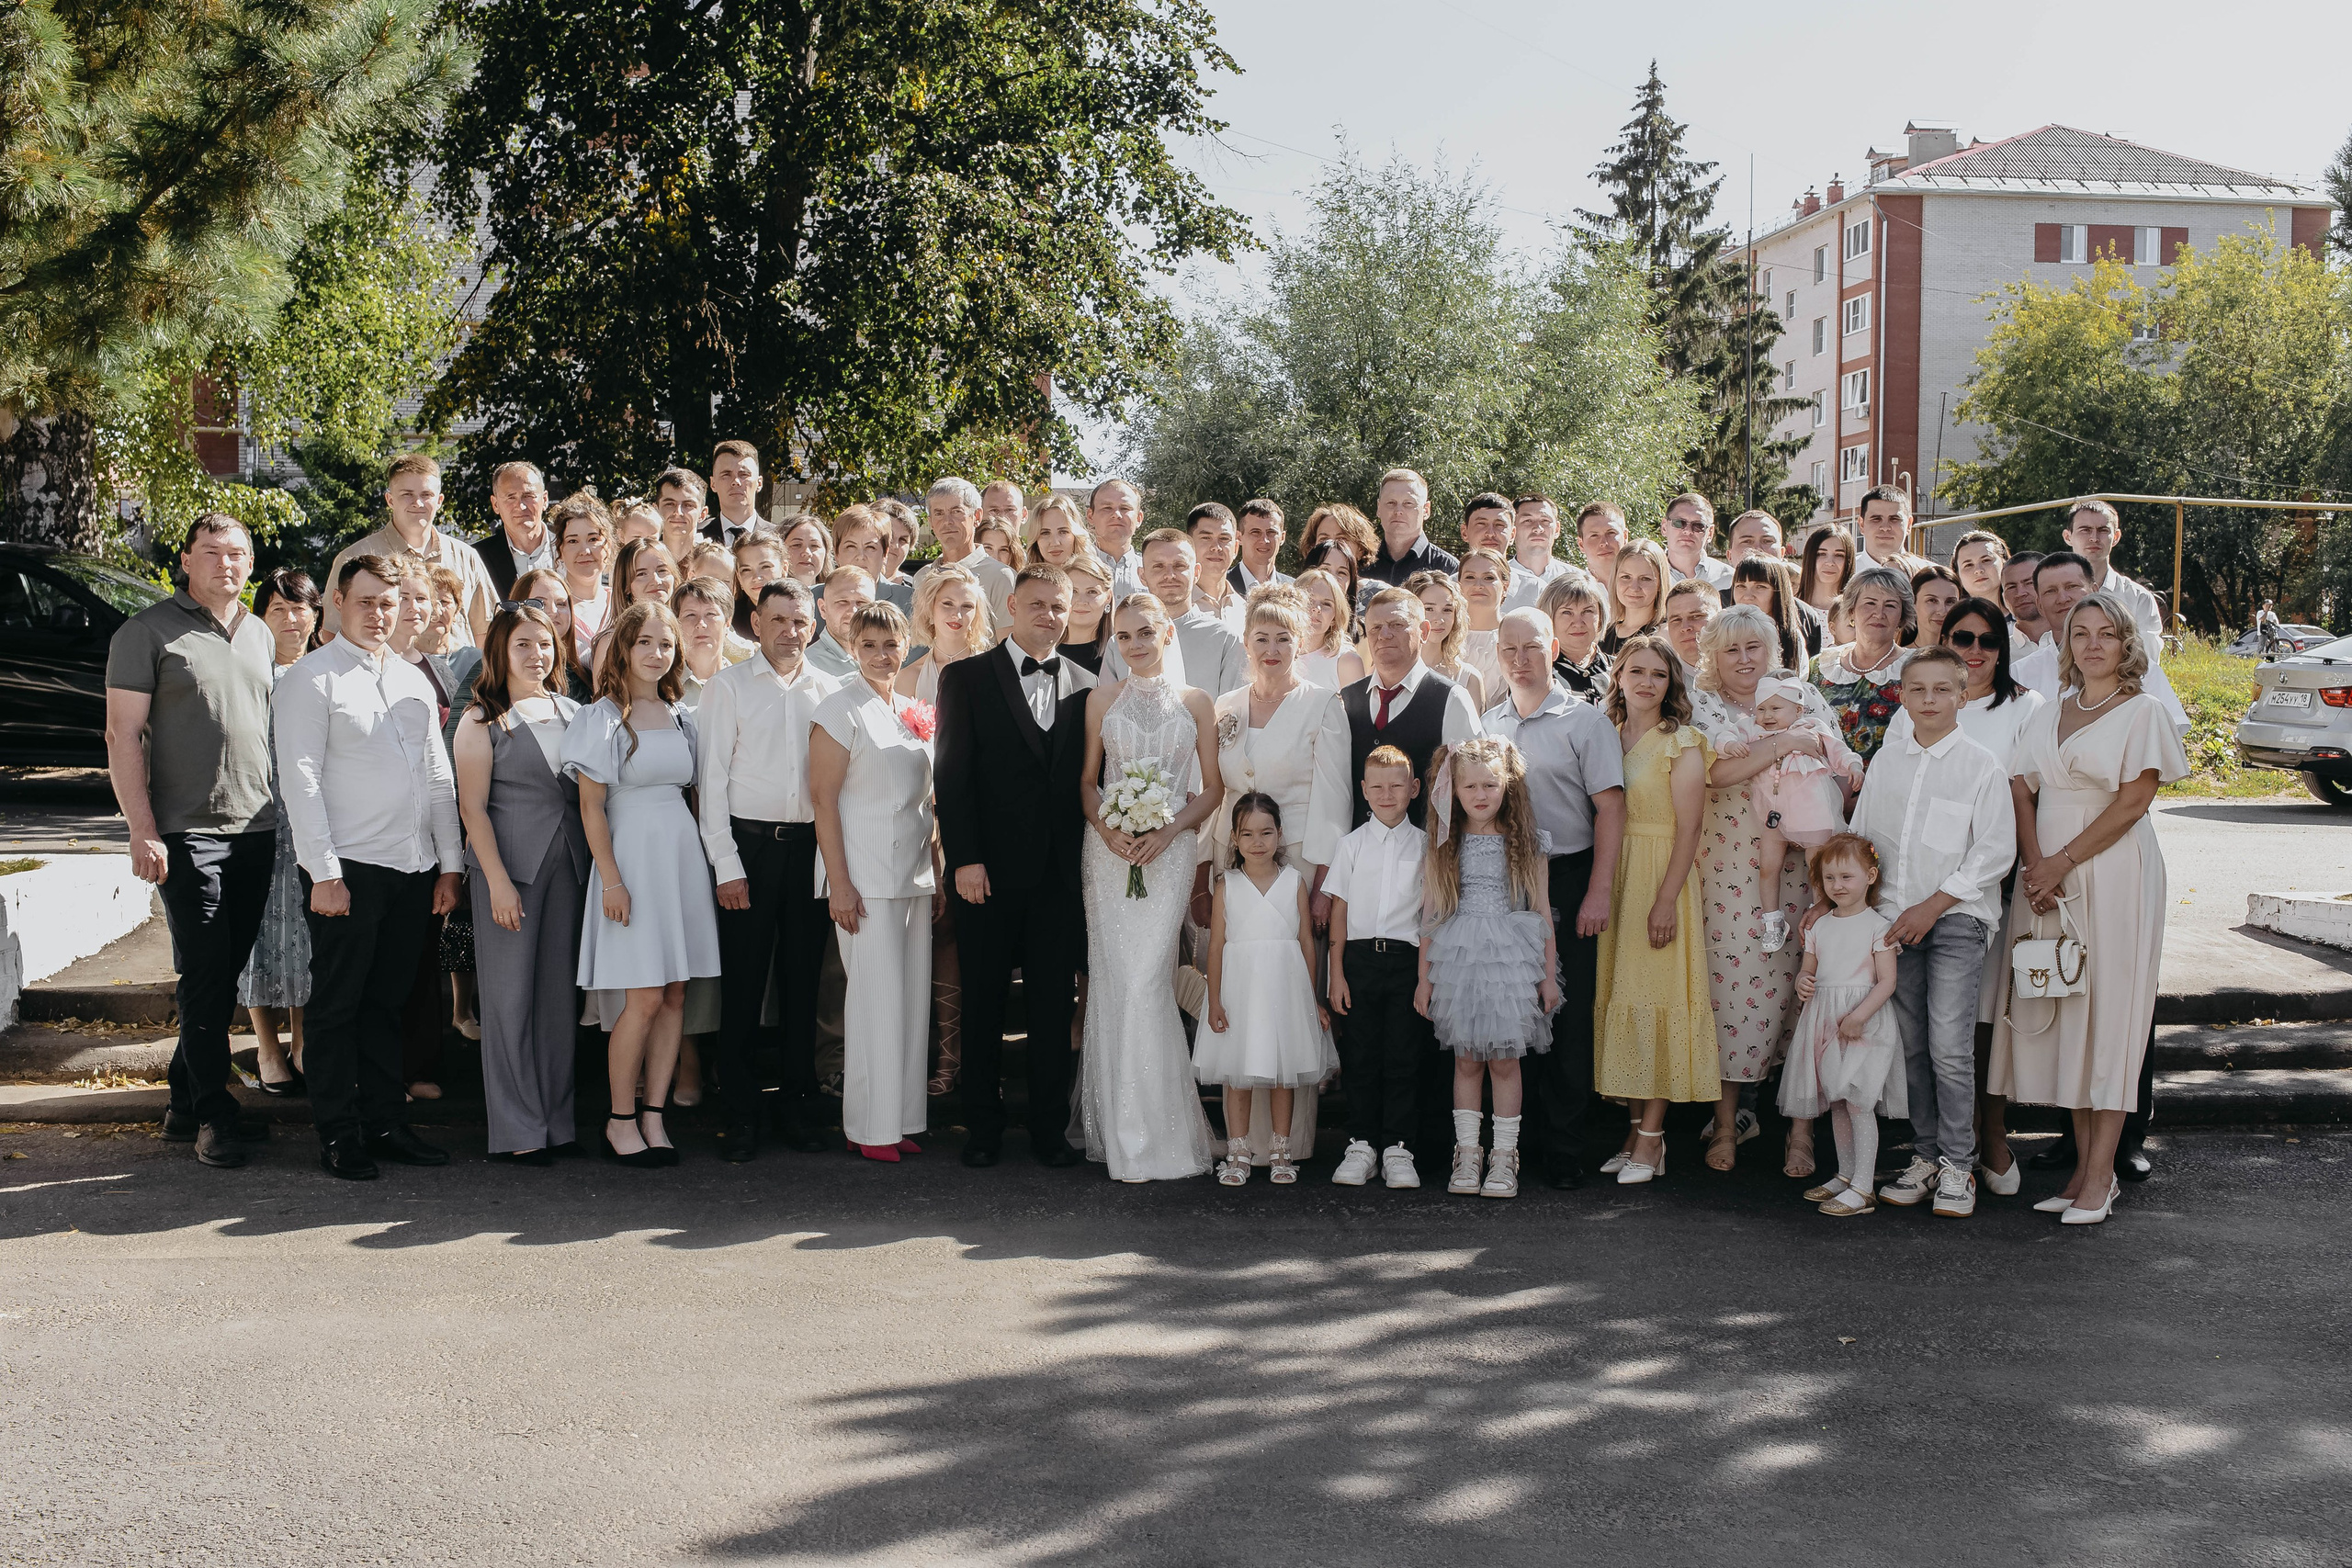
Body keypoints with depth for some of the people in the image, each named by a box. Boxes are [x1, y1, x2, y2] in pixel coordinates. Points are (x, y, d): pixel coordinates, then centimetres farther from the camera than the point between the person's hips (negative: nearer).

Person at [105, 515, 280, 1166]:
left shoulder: (261, 636, 15)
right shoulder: (148, 632, -2)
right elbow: (123, 735, -6)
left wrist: (283, 817, 15)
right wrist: (143, 832, -14)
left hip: (256, 830, 6)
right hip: (188, 834, -5)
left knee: (226, 973, 9)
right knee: (204, 973, -5)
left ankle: (186, 1105, 19)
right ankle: (213, 1114, 4)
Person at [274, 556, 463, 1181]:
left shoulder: (414, 680, 16)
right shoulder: (310, 679, -2)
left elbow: (439, 778, 17)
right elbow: (301, 780, -9)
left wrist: (449, 864, 11)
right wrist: (324, 873, -15)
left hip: (414, 870, 6)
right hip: (349, 870, -5)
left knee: (388, 1004, 12)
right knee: (338, 1006, 1)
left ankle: (385, 1123, 19)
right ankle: (338, 1135, 8)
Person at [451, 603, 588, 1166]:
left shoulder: (573, 712, 13)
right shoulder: (482, 720, 0)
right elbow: (473, 807, -5)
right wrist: (499, 881, -13)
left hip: (569, 865, 4)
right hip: (509, 865, -4)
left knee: (561, 992, 7)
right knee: (511, 995, -1)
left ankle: (559, 1119, 14)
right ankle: (517, 1130, 5)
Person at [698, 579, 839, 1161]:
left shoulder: (829, 690, 10)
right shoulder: (729, 686, 2)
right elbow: (712, 777, -1)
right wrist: (726, 865, -7)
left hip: (810, 847, 3)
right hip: (748, 846, -2)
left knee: (803, 981, 7)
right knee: (743, 983, -1)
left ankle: (799, 1108, 17)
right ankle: (740, 1118, 6)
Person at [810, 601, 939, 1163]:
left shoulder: (913, 713, 14)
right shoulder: (841, 710, -6)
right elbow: (824, 799, -10)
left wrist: (936, 872, 14)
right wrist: (839, 883, -16)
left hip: (914, 873, 7)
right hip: (866, 876, -7)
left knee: (914, 997, 7)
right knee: (875, 998, -5)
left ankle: (903, 1119, 15)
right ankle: (870, 1127, 4)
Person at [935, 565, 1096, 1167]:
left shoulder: (1085, 687, 9)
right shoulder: (967, 677, 2)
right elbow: (953, 774, -4)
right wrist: (964, 858, -12)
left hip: (1062, 869, 2)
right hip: (989, 868, -2)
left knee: (1054, 1003, 7)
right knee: (983, 1000, 7)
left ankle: (1048, 1127, 17)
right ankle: (983, 1127, 17)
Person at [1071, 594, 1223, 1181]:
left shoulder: (1194, 701, 7)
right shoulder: (1102, 698, 9)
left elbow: (1213, 787, 7)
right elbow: (1087, 779, 11)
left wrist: (1169, 829, -8)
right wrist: (1106, 827, -7)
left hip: (1169, 852, -1)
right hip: (1109, 850, 2)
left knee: (1146, 980, -10)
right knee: (1113, 981, -1)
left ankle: (1156, 1135, -1)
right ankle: (1115, 1129, 8)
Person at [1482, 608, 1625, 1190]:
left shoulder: (1583, 720, 1)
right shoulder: (1484, 725, 13)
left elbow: (1610, 807, -5)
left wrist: (1599, 892, -13)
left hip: (1566, 880, -3)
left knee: (1566, 1017, -2)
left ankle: (1563, 1152, 5)